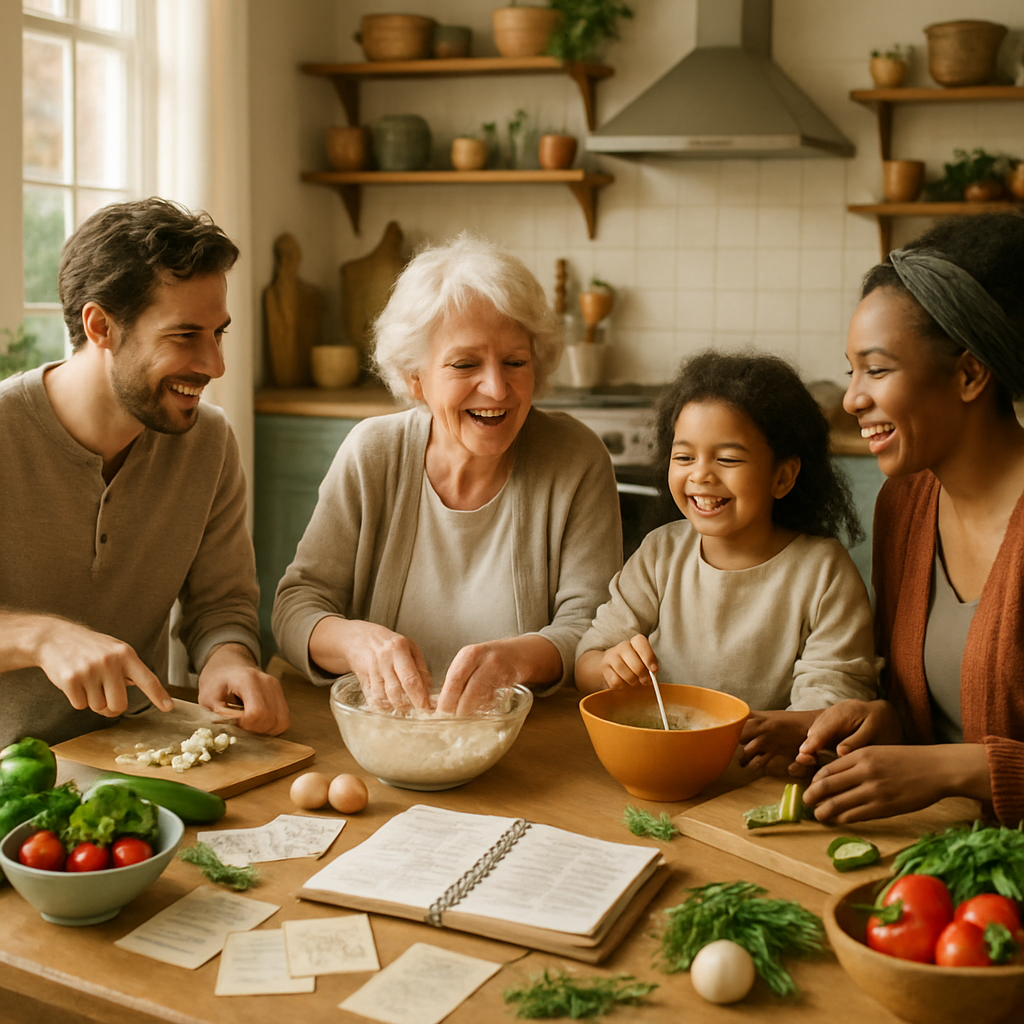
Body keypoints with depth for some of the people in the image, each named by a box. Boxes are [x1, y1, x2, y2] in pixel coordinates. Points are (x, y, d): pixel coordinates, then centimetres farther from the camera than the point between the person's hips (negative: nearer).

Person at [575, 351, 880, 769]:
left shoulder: (823, 570, -4)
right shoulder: (661, 554, 4)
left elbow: (836, 696, -9)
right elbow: (586, 666, 4)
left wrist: (786, 729, -32)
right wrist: (610, 668, -21)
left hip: (765, 781, -4)